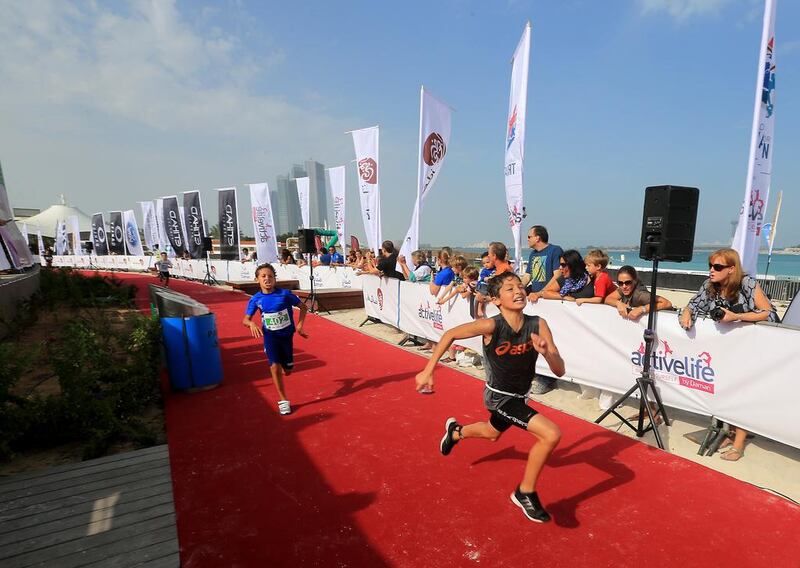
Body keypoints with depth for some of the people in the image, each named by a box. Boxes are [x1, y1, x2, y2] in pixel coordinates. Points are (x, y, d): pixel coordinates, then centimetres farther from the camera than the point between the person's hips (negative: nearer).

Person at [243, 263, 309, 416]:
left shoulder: (285, 294, -15)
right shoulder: (256, 299, -9)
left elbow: (303, 307, -3)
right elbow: (245, 319, -4)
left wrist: (300, 325, -10)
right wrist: (252, 324, -26)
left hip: (286, 334, 0)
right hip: (270, 336, 0)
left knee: (288, 370, 9)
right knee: (275, 366, -14)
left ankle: (284, 366, 49)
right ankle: (283, 400, 4)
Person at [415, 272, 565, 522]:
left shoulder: (538, 325, -19)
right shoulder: (492, 326, -29)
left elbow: (559, 370, -18)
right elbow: (450, 334, -16)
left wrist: (546, 352, -39)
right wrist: (429, 370, -17)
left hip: (518, 397, 6)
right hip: (499, 397, -5)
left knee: (492, 433, 32)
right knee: (551, 435, -20)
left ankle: (456, 431, 63)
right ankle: (525, 494, 2)